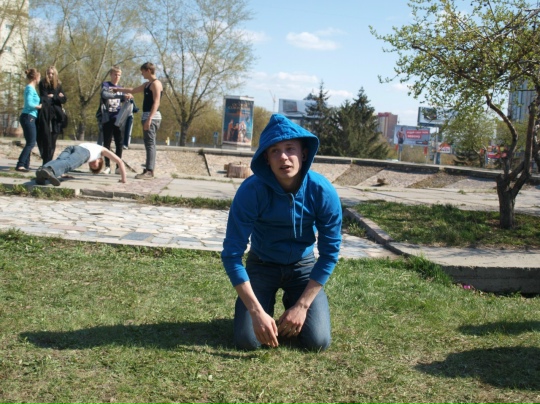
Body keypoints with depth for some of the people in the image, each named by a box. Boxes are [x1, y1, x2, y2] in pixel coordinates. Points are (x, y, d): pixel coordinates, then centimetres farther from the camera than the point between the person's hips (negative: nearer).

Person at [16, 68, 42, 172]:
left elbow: (30, 102, 11)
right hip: (28, 117, -10)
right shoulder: (30, 88, -11)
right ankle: (20, 165, -15)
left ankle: (25, 165, 14)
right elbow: (29, 103, -20)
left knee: (30, 143, 12)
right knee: (31, 143, -12)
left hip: (29, 118, 10)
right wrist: (39, 106, -7)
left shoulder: (31, 88, 17)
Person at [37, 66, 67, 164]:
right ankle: (46, 163, -6)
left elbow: (64, 99, 3)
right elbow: (44, 98, -8)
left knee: (53, 141, 1)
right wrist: (57, 97, -5)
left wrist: (52, 97, -6)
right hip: (45, 115, -3)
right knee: (46, 139, -8)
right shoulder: (42, 84, 3)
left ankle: (48, 163, 6)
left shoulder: (58, 85, 12)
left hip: (55, 116, 3)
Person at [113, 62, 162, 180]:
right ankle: (148, 169, 11)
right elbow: (133, 90, 36)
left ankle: (149, 172, -17)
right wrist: (118, 89, 43)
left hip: (152, 117, -10)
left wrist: (149, 119, -26)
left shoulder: (156, 83, -9)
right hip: (148, 116, 10)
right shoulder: (147, 84, 21)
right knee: (148, 144, 9)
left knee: (150, 144, -13)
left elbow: (156, 102, -19)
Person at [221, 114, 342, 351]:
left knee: (317, 342, -12)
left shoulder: (323, 192, -24)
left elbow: (329, 253, -14)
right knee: (248, 341, -15)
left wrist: (302, 306, -17)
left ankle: (293, 303, 20)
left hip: (303, 265, 1)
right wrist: (257, 312, -30)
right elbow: (232, 254, -25)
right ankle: (266, 304, 17)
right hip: (262, 264, -1)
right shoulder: (251, 191, -28)